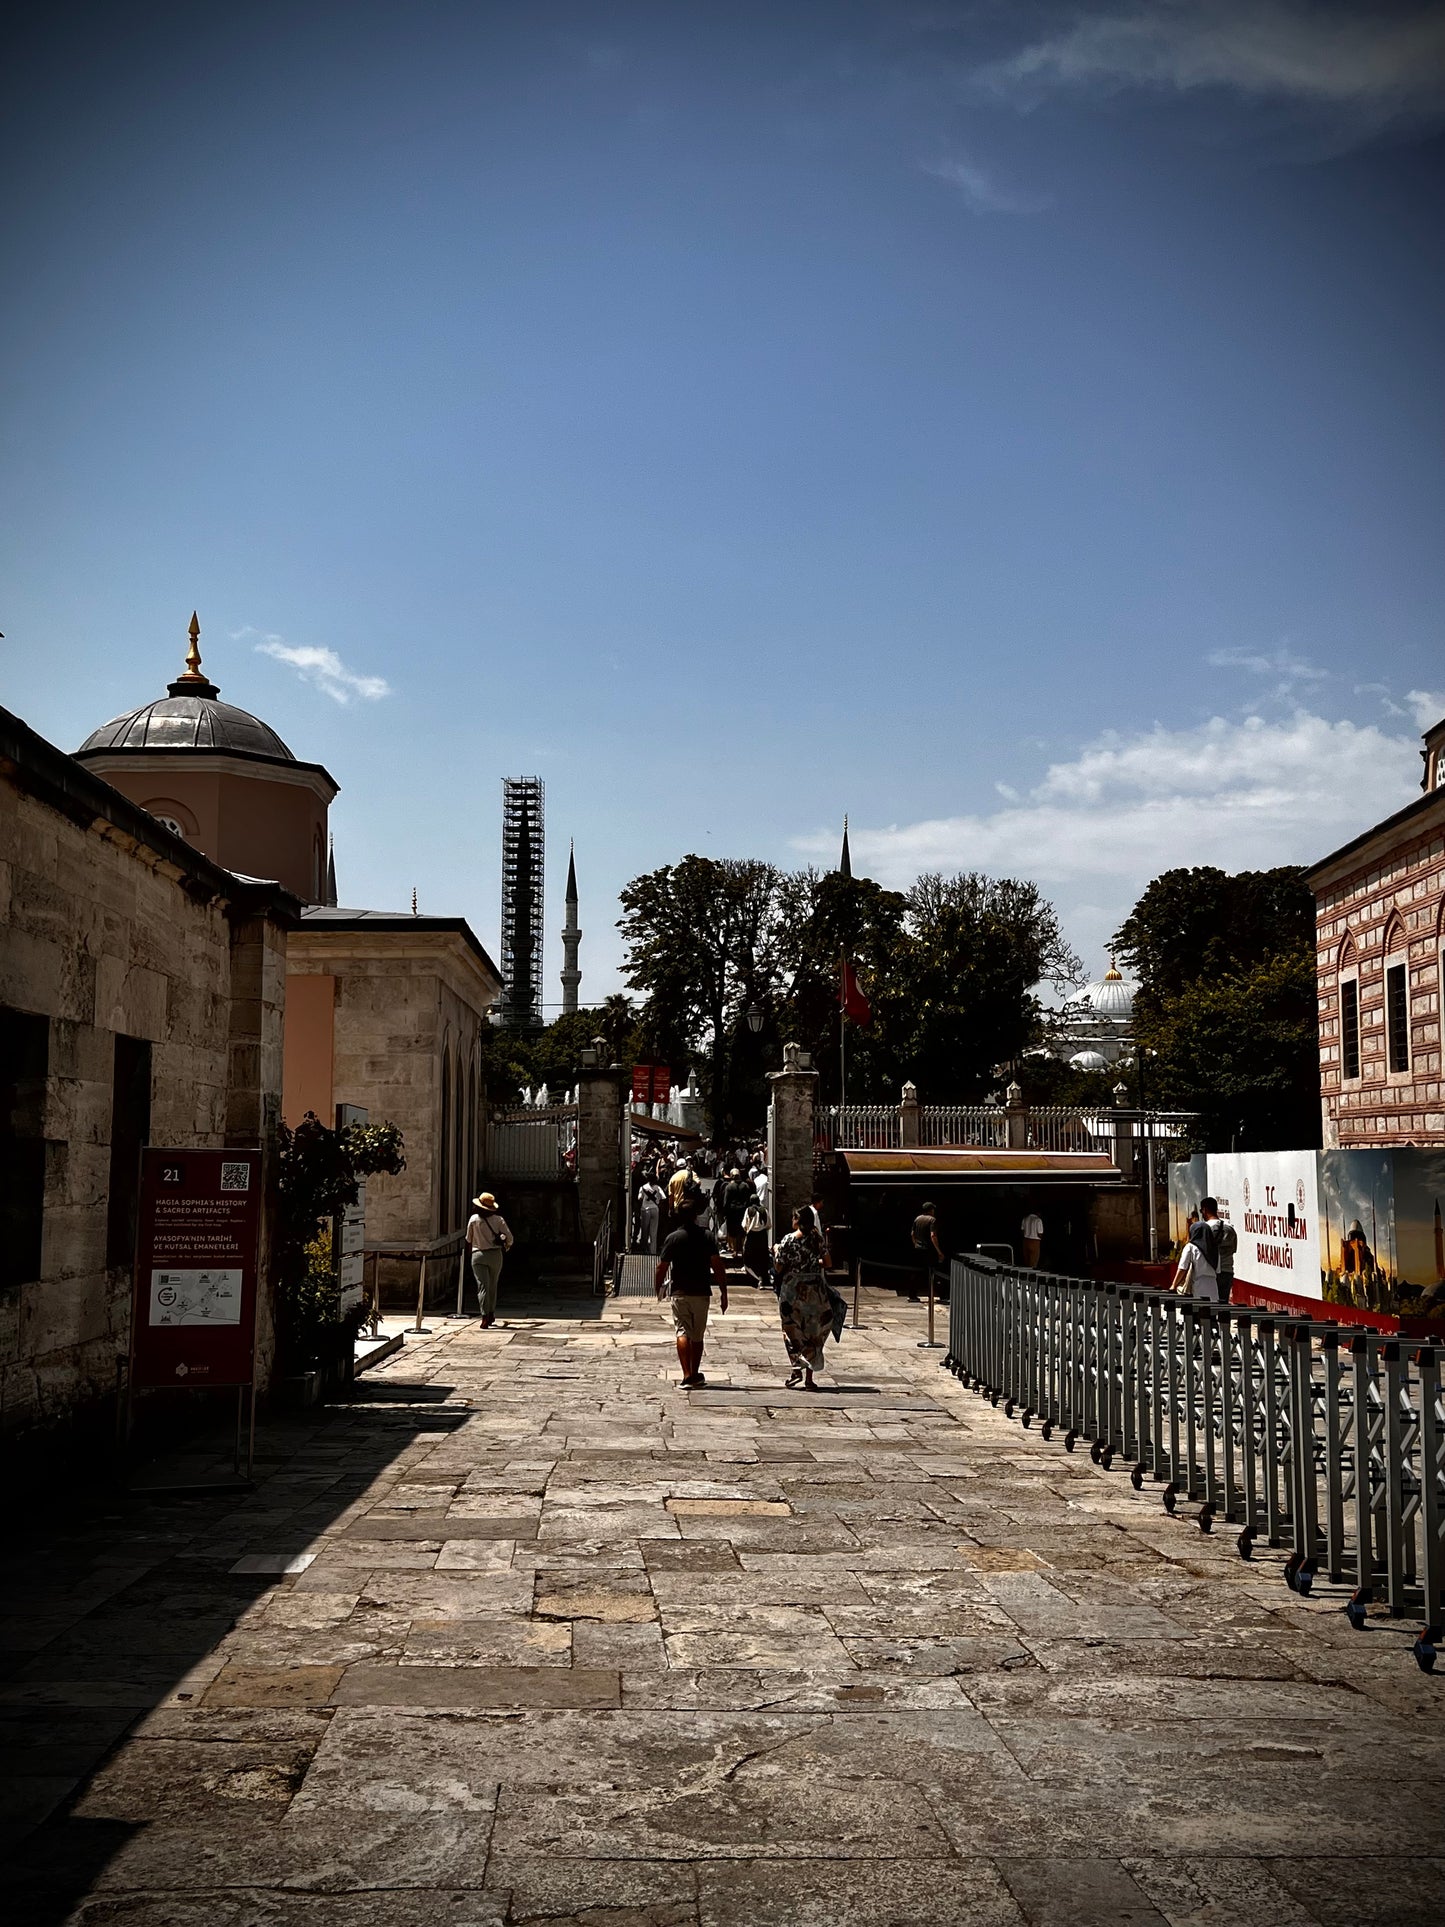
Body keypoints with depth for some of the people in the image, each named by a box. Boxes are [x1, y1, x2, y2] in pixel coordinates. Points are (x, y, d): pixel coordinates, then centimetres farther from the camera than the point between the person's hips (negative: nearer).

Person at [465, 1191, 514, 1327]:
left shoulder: (474, 1219, -3)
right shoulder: (498, 1220, -2)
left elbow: (468, 1239, 7)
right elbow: (510, 1238, -4)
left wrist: (471, 1247, 29)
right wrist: (507, 1246, 19)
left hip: (478, 1255, -1)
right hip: (495, 1255, 1)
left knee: (482, 1286, -5)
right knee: (493, 1286, 17)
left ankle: (485, 1316, -17)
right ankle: (491, 1314, 26)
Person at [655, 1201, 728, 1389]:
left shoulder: (673, 1238, -5)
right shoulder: (708, 1237, -2)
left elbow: (661, 1267, -5)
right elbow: (718, 1266, -7)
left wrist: (657, 1289, 10)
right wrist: (723, 1292, -3)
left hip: (679, 1292, -2)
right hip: (702, 1292, 2)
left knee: (682, 1333, -3)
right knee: (697, 1335, 15)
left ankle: (687, 1376, -17)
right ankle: (695, 1375, 24)